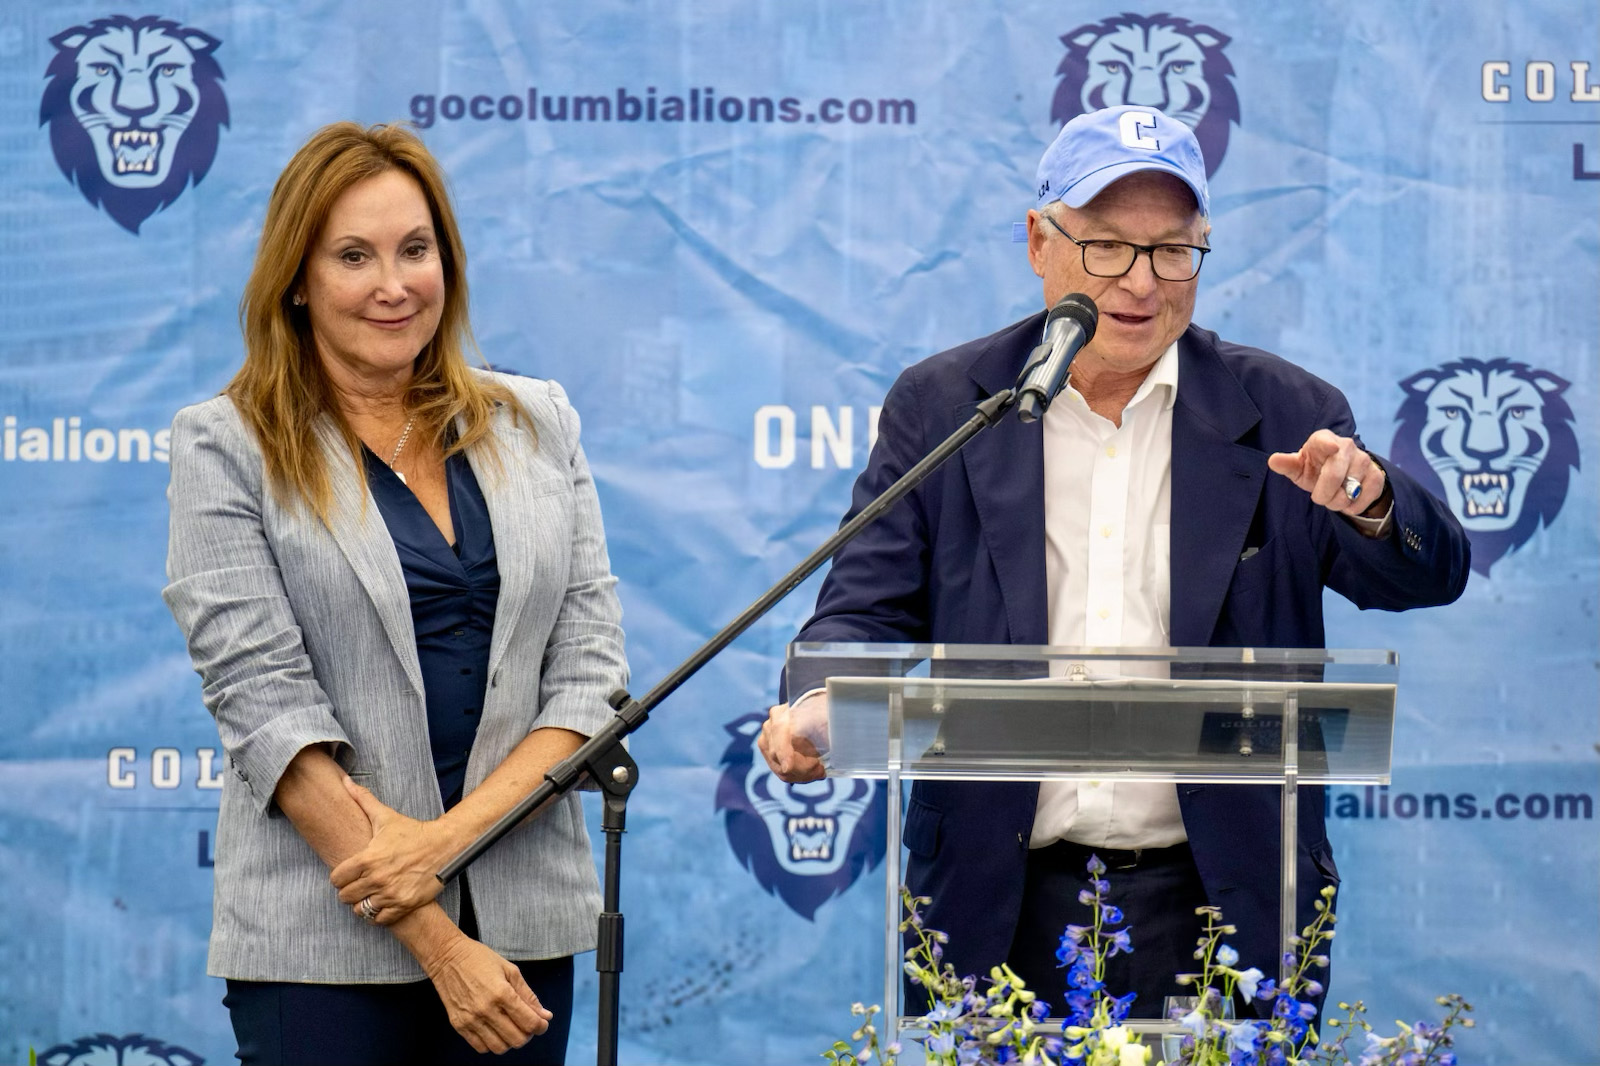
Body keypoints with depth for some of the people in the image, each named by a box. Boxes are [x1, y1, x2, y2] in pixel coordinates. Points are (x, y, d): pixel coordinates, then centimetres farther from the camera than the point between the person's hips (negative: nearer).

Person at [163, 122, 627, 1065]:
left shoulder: (538, 424, 10)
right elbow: (264, 703, -9)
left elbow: (591, 667, 3)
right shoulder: (226, 447, -1)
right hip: (324, 939, -3)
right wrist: (438, 945, -15)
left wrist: (453, 831, -13)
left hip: (523, 915, 3)